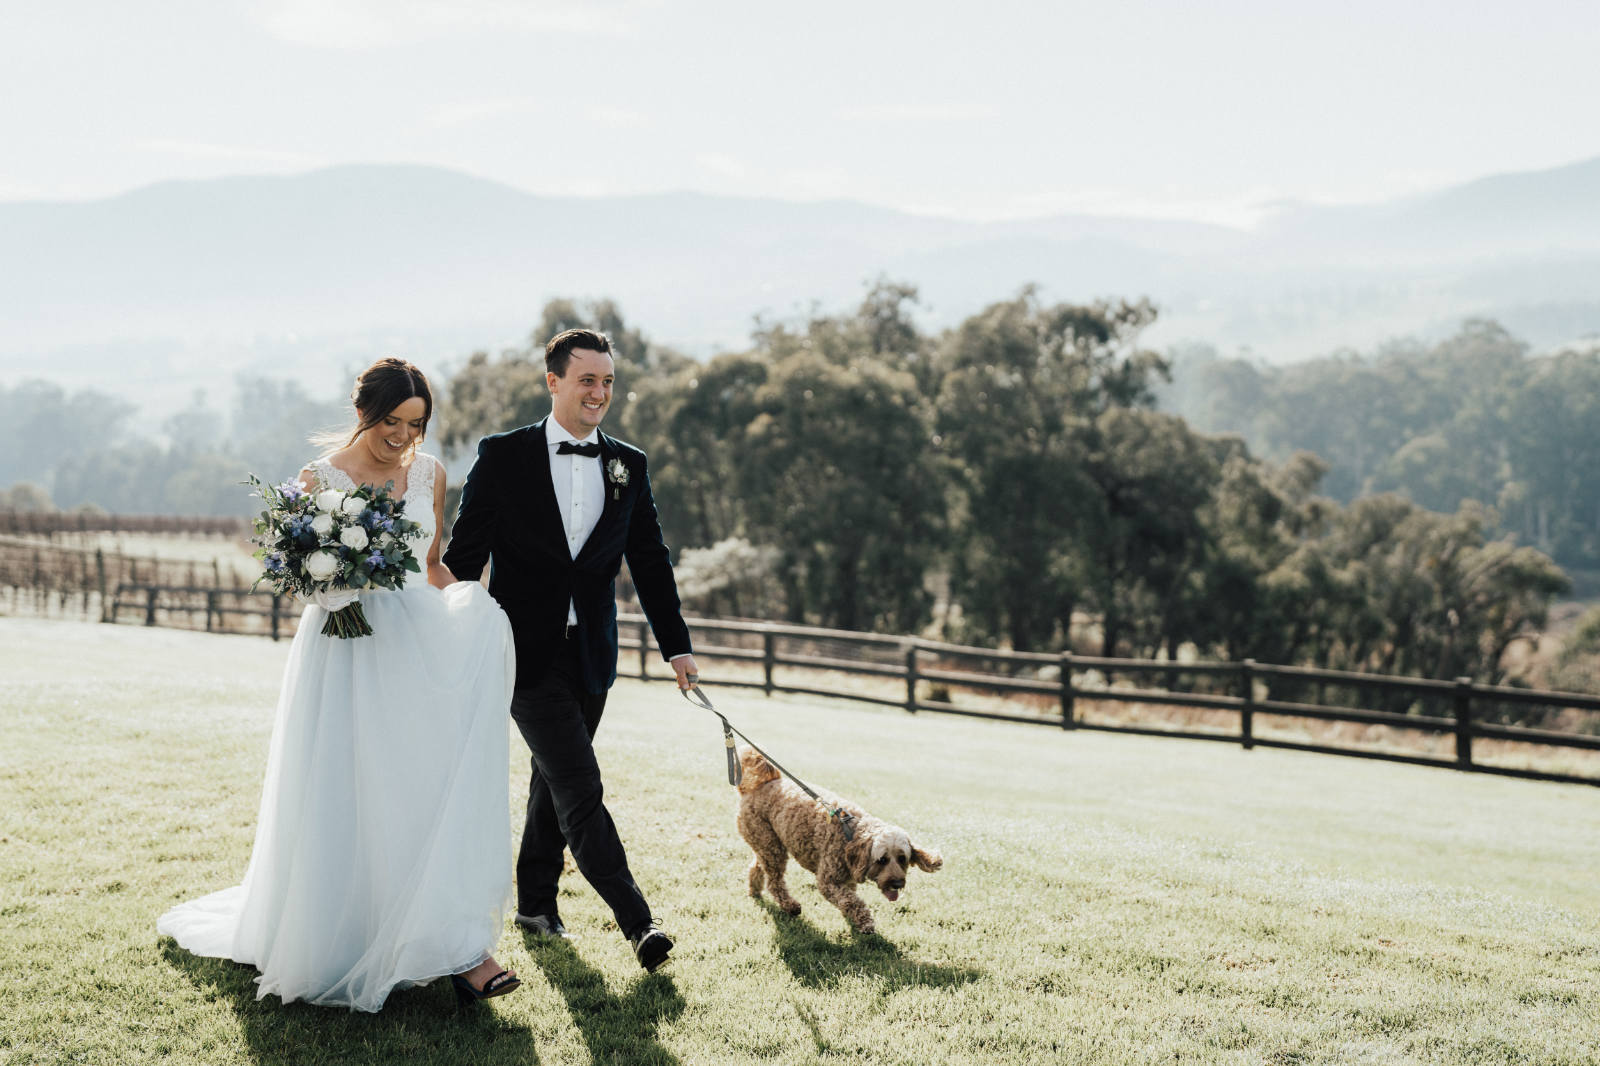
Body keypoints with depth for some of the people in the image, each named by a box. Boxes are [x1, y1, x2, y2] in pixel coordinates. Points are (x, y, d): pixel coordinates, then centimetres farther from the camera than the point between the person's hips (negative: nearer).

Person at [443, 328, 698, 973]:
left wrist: (676, 645, 8)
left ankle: (535, 901, 32)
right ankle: (637, 922, -13)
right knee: (578, 787, -11)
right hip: (527, 651, -4)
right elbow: (466, 551, -2)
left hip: (590, 654, 5)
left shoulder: (628, 466, 8)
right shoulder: (503, 456, -4)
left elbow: (650, 562, 11)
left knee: (554, 780, 16)